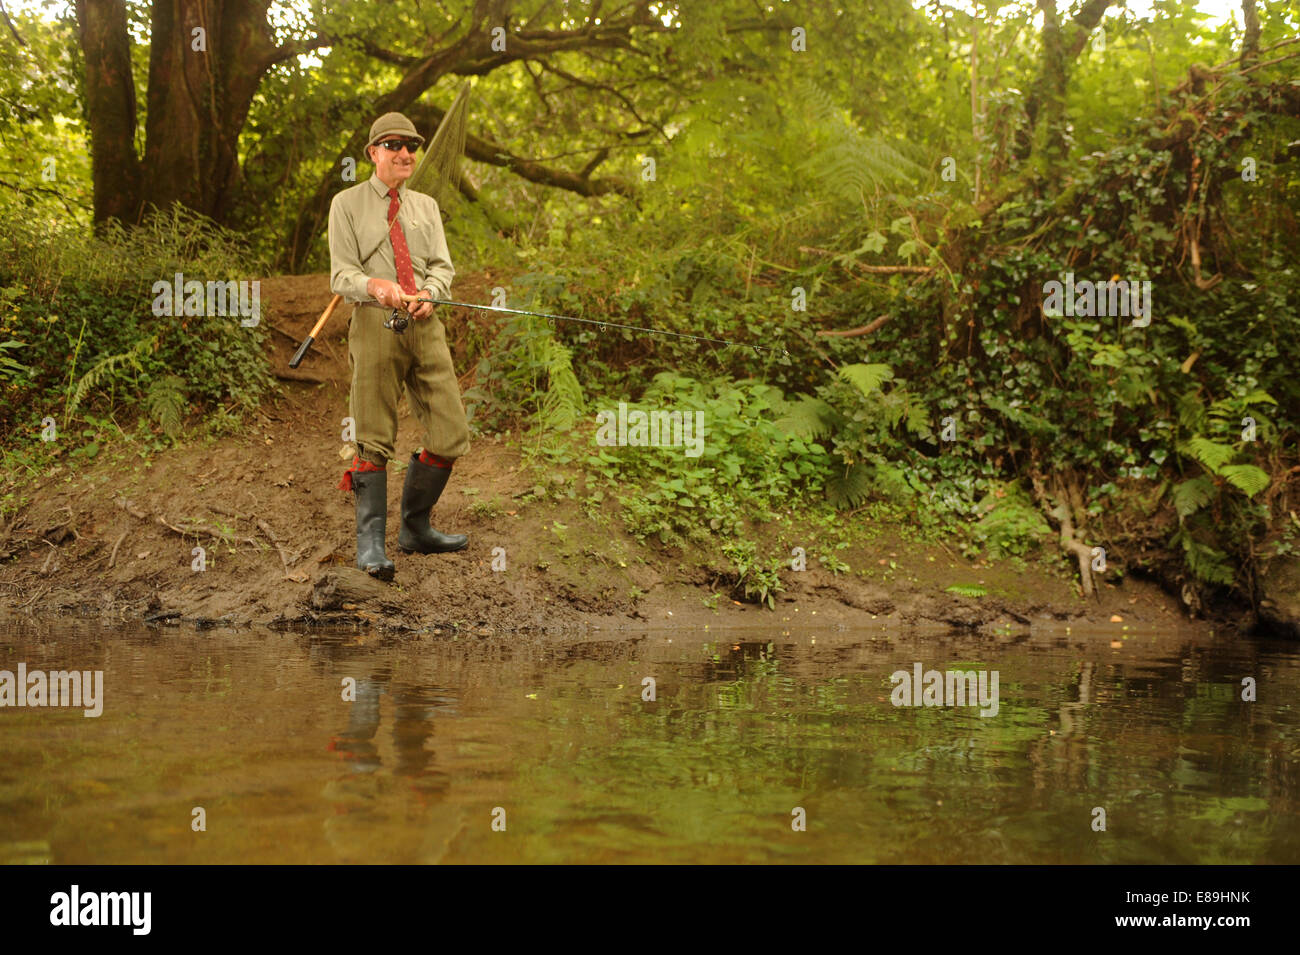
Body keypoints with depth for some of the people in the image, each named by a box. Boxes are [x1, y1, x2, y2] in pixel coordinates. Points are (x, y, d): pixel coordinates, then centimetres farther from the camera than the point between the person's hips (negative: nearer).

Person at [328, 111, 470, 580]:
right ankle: (371, 544, -1)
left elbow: (442, 266, 12)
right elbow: (341, 273, -1)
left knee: (450, 434, 0)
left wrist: (429, 292, -11)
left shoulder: (425, 206, 20)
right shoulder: (348, 204, 7)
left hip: (424, 325, 4)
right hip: (374, 325, -4)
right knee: (374, 439, -6)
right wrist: (375, 285, -23)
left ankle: (416, 528, 17)